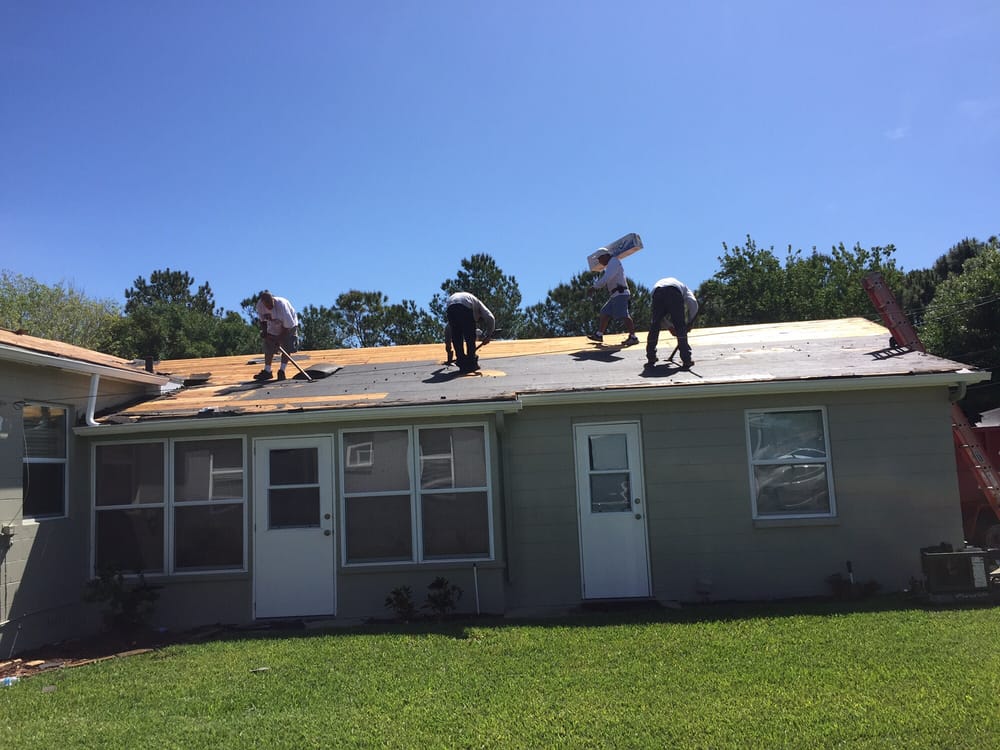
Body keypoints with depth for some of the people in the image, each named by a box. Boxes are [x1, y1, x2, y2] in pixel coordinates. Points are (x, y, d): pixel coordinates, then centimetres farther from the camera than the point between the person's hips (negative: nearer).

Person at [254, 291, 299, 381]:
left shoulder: (281, 304, -36)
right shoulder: (260, 305, -21)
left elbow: (288, 324, -30)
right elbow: (262, 320, -2)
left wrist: (279, 338, -25)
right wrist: (264, 331, -16)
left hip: (289, 325, -5)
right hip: (273, 327, 5)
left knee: (286, 348, -15)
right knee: (268, 347, 4)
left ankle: (282, 370, -7)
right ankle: (267, 371, 14)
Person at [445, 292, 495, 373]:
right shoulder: (478, 304, 32)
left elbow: (448, 328, 45)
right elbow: (490, 318, 10)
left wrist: (448, 343, 52)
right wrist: (488, 335, 15)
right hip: (466, 305, -5)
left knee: (456, 337, 16)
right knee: (470, 337, 9)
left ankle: (462, 363, 17)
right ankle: (471, 363, 12)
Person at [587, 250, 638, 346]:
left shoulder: (614, 261, -6)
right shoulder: (610, 265, 26)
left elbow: (607, 278, -19)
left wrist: (594, 287, -20)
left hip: (620, 293, -11)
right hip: (615, 295, 11)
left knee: (623, 315, -19)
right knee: (605, 313, 12)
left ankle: (633, 337, -22)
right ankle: (599, 335, 18)